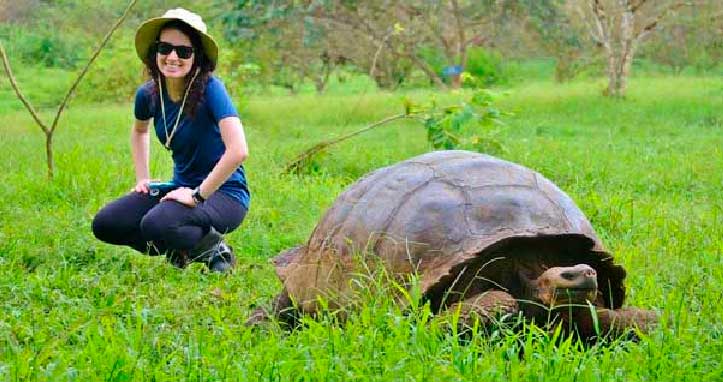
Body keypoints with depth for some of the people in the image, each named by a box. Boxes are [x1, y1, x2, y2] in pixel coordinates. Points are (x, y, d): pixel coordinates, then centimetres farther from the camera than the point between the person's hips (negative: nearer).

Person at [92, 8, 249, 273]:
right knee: (105, 225, -7)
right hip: (183, 188, 7)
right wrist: (142, 178, 14)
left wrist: (198, 195, -26)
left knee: (156, 225, -32)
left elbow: (238, 151, -32)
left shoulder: (209, 89, -21)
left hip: (222, 193, -7)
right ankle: (181, 251, 10)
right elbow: (139, 130, 25)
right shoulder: (149, 94, -1)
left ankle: (214, 249, -4)